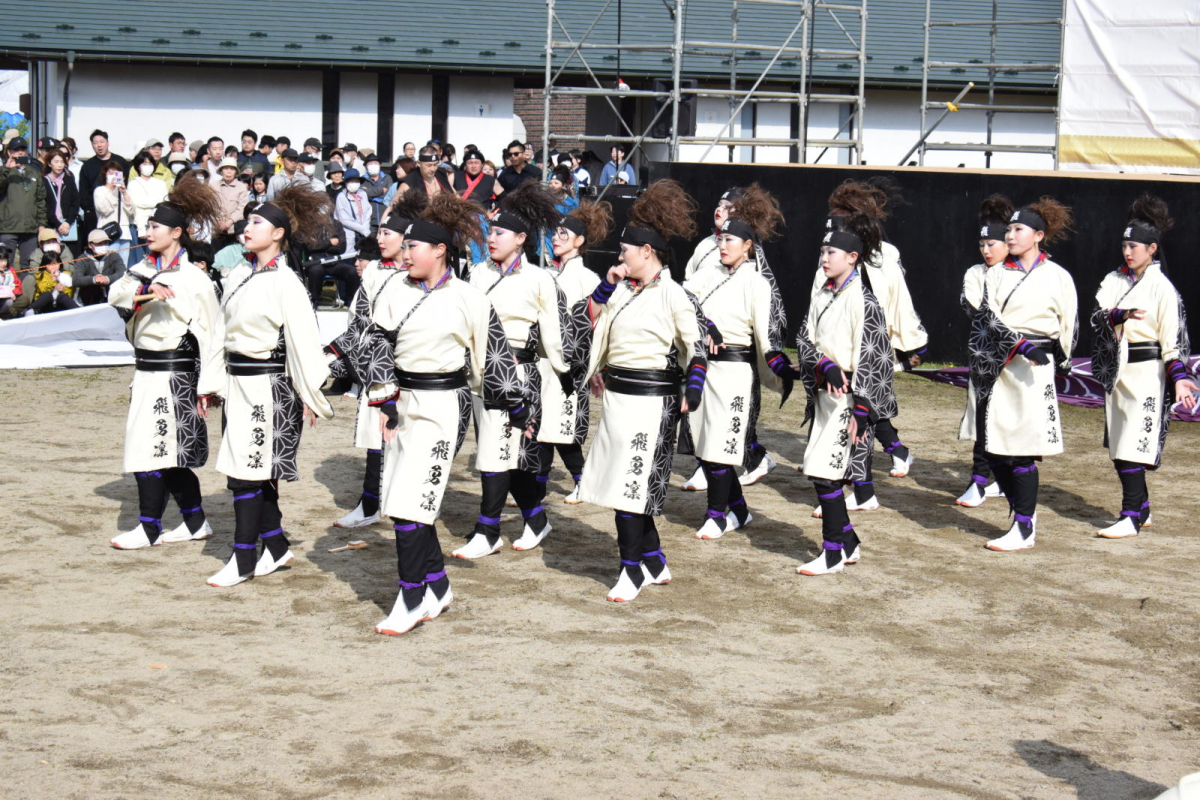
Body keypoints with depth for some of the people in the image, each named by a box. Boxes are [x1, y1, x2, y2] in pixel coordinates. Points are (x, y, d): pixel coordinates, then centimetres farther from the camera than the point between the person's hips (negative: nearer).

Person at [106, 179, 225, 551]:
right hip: (146, 373, 7)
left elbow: (212, 335, -9)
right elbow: (116, 293, -6)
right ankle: (195, 522, 23)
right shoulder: (143, 270, 11)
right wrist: (144, 291, -26)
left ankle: (149, 527, 3)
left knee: (152, 450, -6)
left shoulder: (194, 280, -9)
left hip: (175, 376, -7)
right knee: (169, 451, 12)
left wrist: (208, 386, -11)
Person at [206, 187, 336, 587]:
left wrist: (310, 398, -12)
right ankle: (276, 546, 23)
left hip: (268, 385, -8)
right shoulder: (239, 275, 10)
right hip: (239, 383, 8)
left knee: (246, 471, -6)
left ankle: (244, 559, 1)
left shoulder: (285, 283, -13)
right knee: (257, 471, 11)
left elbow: (303, 341, -13)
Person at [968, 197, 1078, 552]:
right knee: (993, 449, 5)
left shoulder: (1058, 277, 2)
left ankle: (1025, 530, 0)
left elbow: (1069, 326, 10)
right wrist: (1022, 345, -18)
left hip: (1033, 367, -4)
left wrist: (1059, 360, 13)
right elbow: (989, 317, -5)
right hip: (995, 365, 4)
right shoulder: (996, 274, 9)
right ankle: (1023, 514, 20)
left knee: (1021, 451, -7)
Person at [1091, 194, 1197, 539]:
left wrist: (1179, 378, -18)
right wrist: (1119, 315, -22)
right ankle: (1141, 508, 23)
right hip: (1115, 369, 7)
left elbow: (1171, 338, -9)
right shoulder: (1114, 280, 11)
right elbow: (1097, 316, -2)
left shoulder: (1161, 287, -6)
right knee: (1117, 445, 11)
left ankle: (1131, 517, -10)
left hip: (1146, 371, -7)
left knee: (1133, 445, -12)